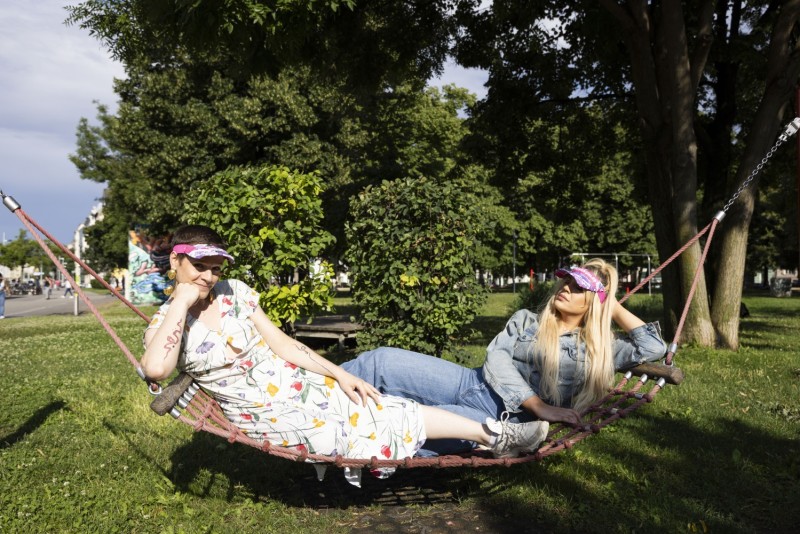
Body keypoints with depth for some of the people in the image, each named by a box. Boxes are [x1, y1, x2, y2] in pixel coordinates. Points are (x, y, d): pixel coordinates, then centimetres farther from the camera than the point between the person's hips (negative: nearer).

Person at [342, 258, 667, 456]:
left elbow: (654, 348, 3)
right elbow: (496, 358, -1)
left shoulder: (597, 349, 13)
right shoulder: (526, 320, 15)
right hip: (471, 385, 4)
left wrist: (616, 309, 9)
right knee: (382, 361, -17)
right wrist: (540, 407, -13)